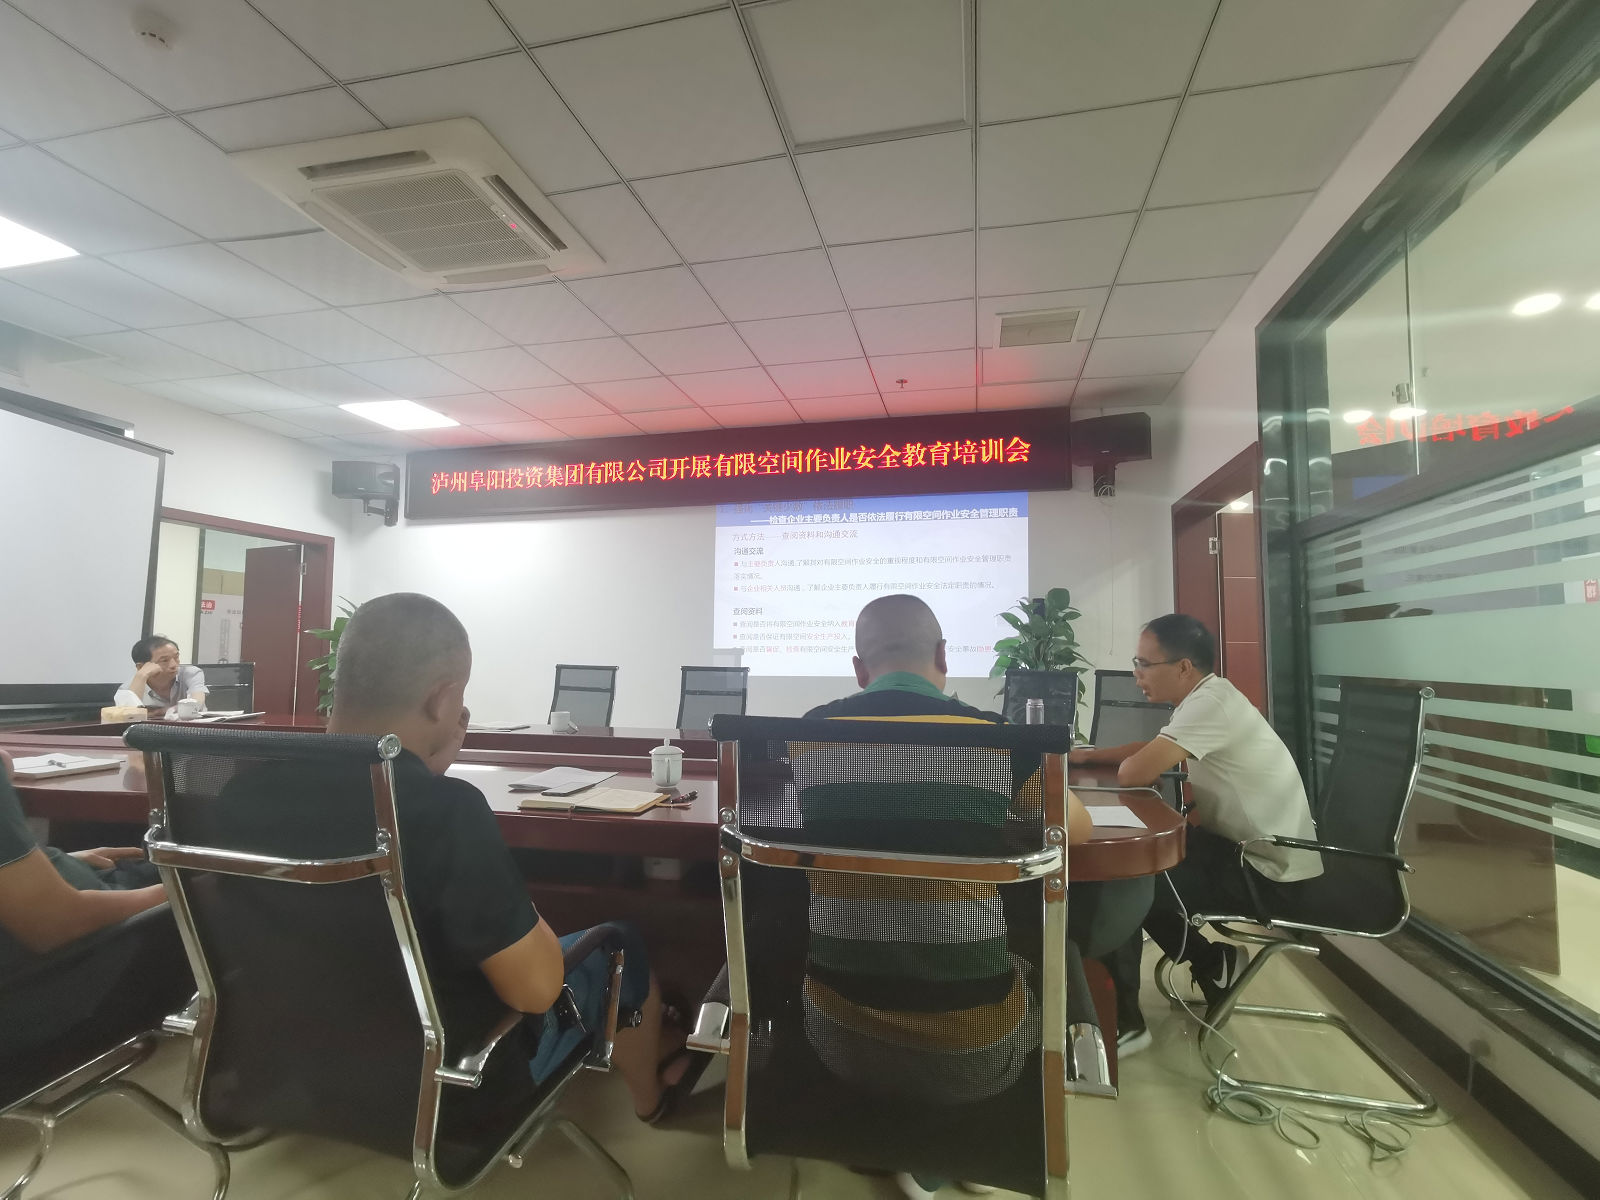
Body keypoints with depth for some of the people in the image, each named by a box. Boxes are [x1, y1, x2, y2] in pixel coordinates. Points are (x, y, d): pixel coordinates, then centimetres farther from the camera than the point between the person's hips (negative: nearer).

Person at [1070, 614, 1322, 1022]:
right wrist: (1087, 754, 6)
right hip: (1248, 849, 9)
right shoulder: (1205, 698, 5)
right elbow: (1151, 750, 18)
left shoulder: (1210, 702, -26)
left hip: (1268, 871, -9)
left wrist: (1132, 762, -8)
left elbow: (1133, 773, -32)